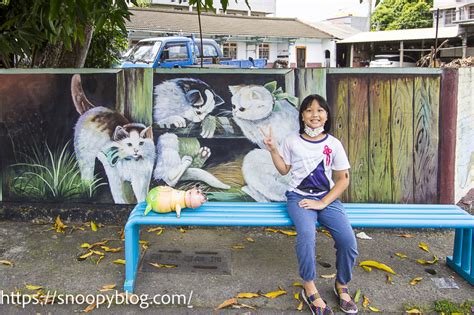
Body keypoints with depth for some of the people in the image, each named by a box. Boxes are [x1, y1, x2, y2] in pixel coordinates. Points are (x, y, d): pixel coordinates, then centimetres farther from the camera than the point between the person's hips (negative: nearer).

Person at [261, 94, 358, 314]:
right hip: (299, 196, -1)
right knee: (306, 234, -34)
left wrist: (322, 204, -9)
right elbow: (284, 170, 12)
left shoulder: (334, 144, 1)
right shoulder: (292, 141, 3)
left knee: (348, 240, -22)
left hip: (327, 198, 1)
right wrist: (273, 150, -4)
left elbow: (343, 179, 2)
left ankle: (342, 286, 6)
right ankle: (309, 289, -15)